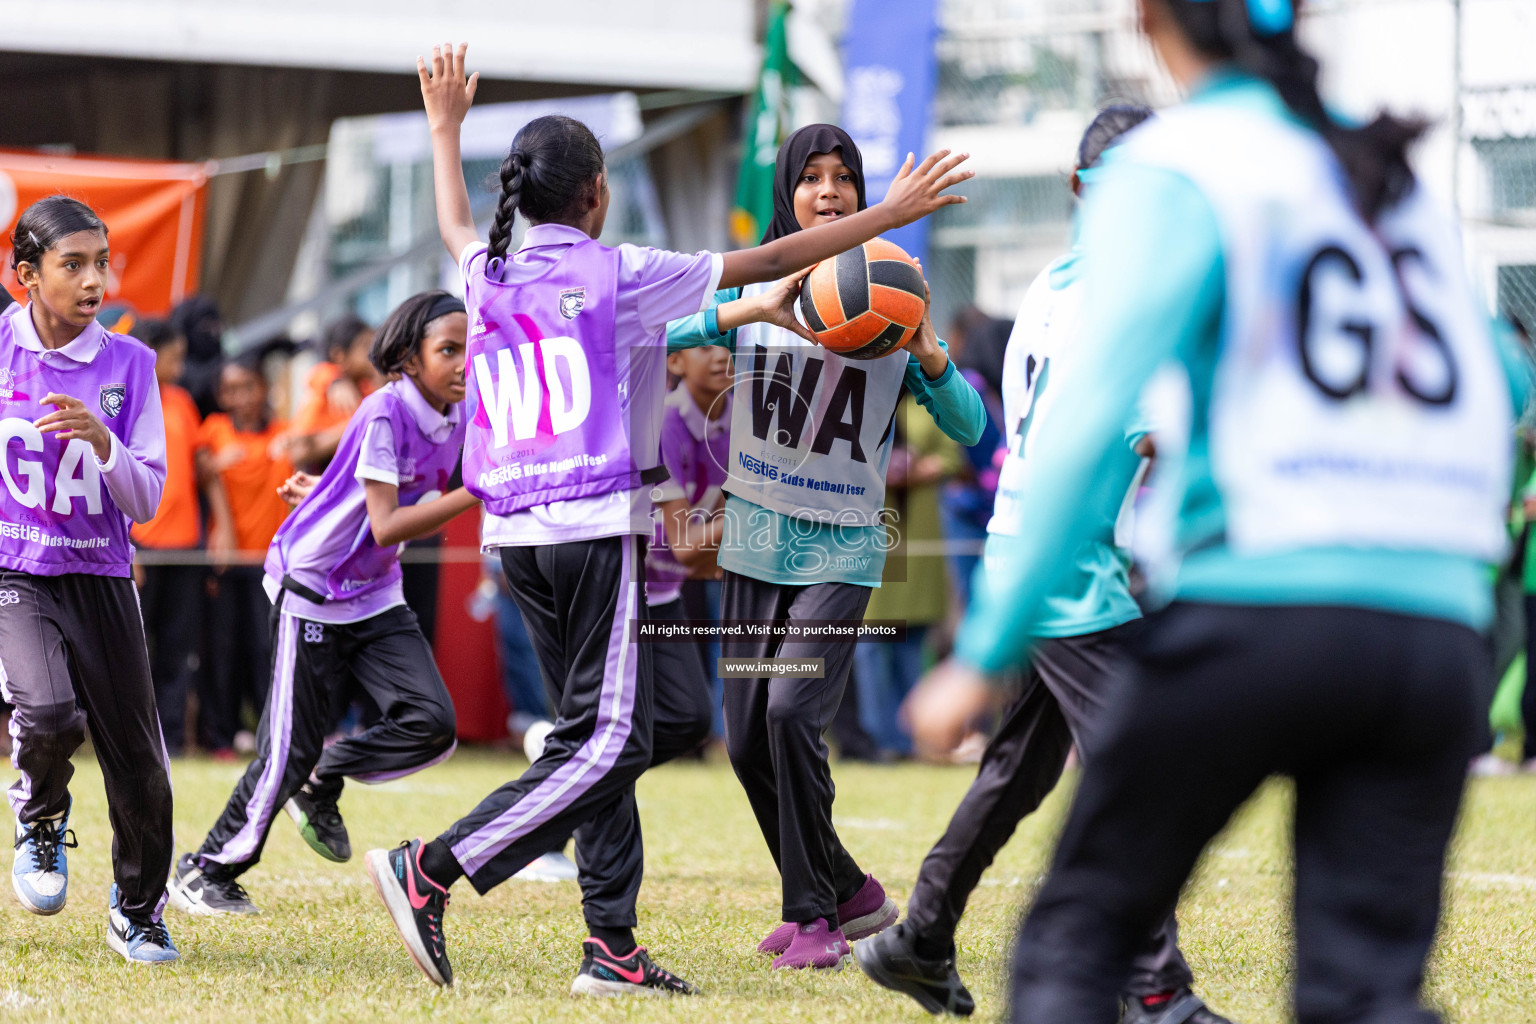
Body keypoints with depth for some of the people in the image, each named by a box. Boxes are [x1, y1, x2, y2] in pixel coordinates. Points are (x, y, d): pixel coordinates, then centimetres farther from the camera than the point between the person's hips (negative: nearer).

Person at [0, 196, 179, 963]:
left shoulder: (129, 364, 0)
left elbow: (146, 502, -1)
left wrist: (103, 443, -18)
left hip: (101, 577, 3)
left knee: (140, 768, 2)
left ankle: (137, 912, 26)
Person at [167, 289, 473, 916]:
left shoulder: (454, 419, -1)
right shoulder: (385, 412, -22)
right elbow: (385, 529, -28)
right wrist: (474, 496, -33)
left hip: (377, 597, 7)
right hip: (312, 592, -7)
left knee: (431, 724, -12)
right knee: (289, 750, -5)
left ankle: (322, 784, 13)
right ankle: (205, 871, 12)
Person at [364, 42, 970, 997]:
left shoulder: (489, 276, 11)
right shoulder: (617, 274, -4)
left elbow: (456, 228, 36)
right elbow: (769, 261, -2)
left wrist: (445, 128, 52)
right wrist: (889, 214, 5)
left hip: (515, 531, 7)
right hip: (596, 527, -7)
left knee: (602, 735, 11)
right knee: (608, 742, -7)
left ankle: (611, 945, 5)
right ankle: (430, 869, -17)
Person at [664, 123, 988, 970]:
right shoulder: (754, 282, 2)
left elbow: (968, 429, -1)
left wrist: (928, 354, -19)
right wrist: (753, 309, -28)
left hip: (843, 547, -3)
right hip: (755, 541, 3)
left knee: (792, 712, -19)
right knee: (748, 742, 4)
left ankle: (814, 913, -6)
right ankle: (849, 893, 22)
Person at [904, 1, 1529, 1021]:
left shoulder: (1176, 170, -1)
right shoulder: (1397, 177, 17)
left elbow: (1095, 416, -10)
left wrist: (985, 655, -10)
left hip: (1256, 611, -4)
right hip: (1439, 629, 5)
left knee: (1076, 937, 9)